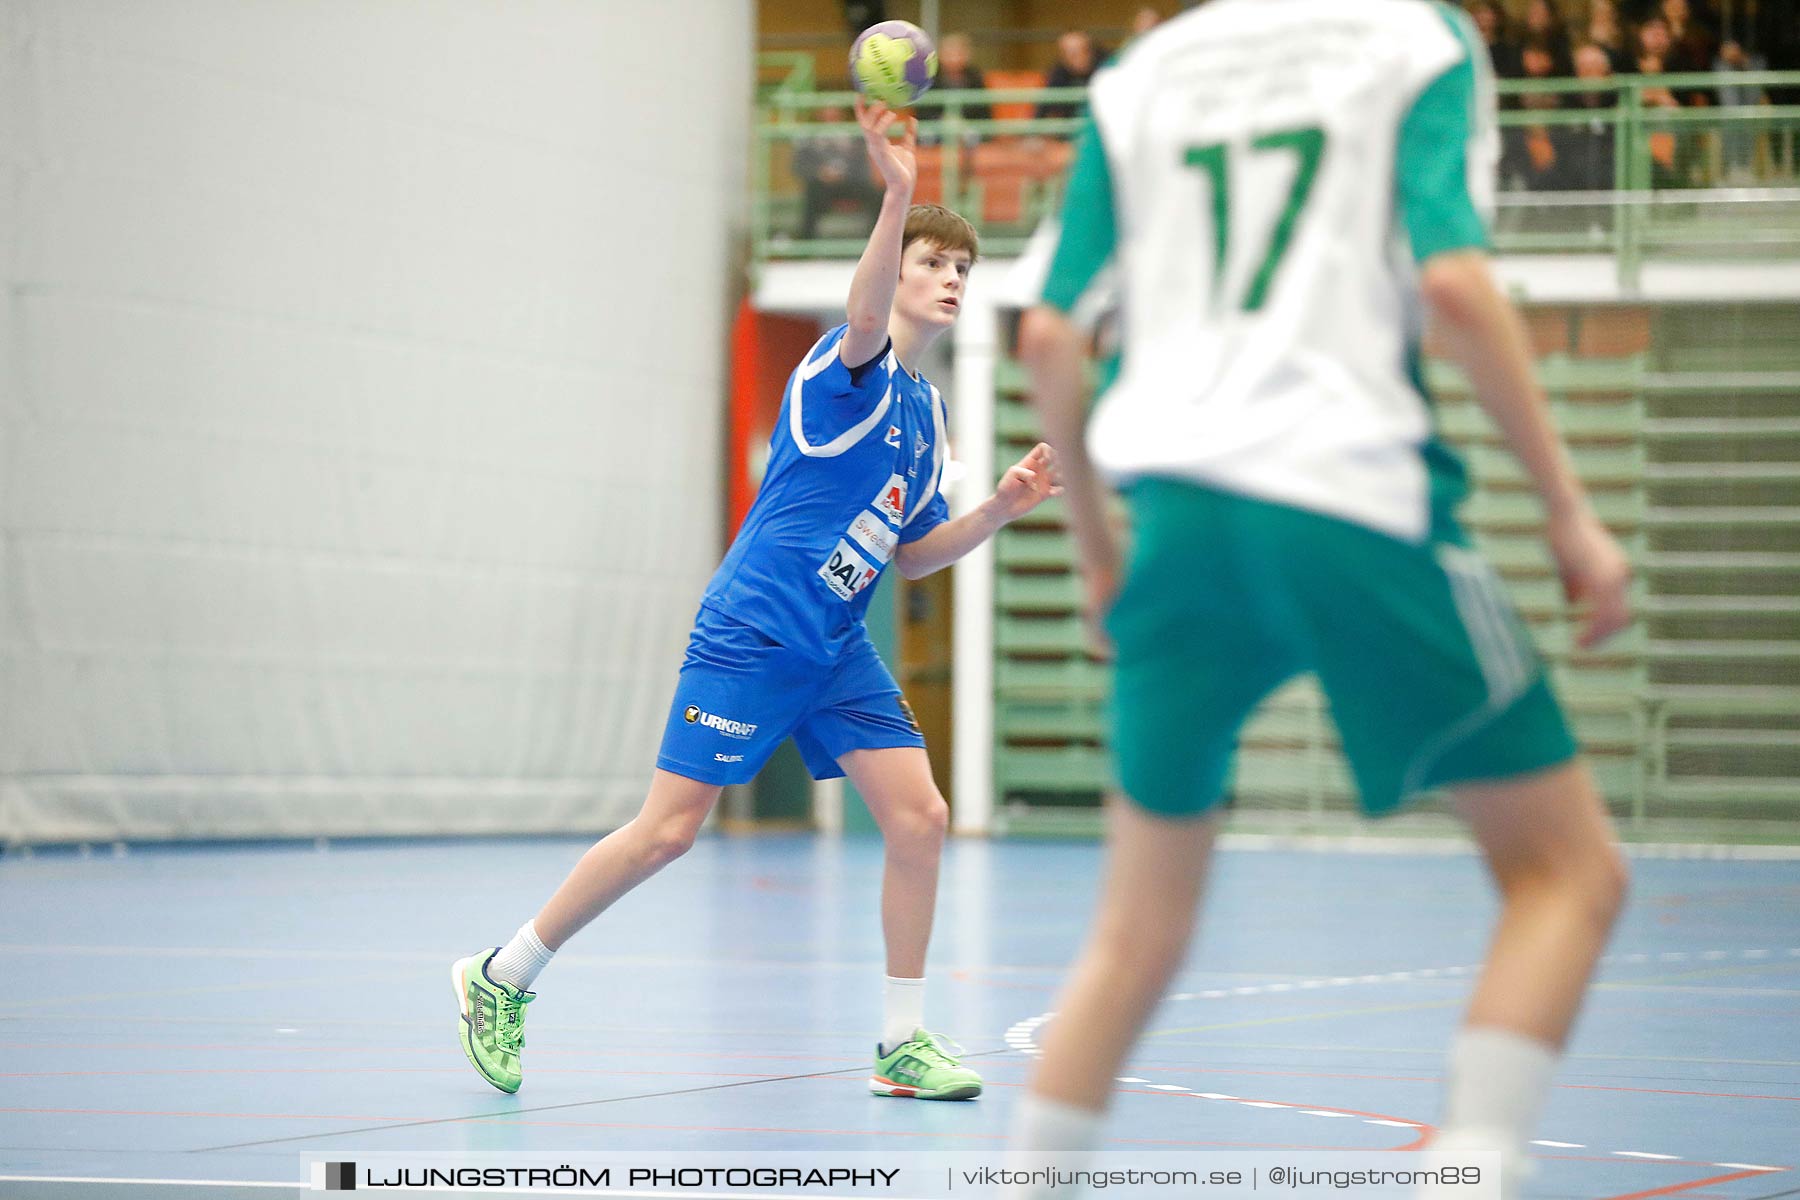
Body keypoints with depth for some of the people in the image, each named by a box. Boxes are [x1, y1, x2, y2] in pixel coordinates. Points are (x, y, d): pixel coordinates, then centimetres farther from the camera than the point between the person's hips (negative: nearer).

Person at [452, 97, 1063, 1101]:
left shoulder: (927, 413, 15)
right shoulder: (851, 366, -8)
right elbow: (866, 312, -34)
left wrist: (1000, 508, 5)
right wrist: (897, 191, -50)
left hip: (837, 648, 8)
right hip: (752, 632, -8)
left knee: (919, 814, -6)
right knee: (669, 830, -8)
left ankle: (903, 1042, 4)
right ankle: (502, 977, 8)